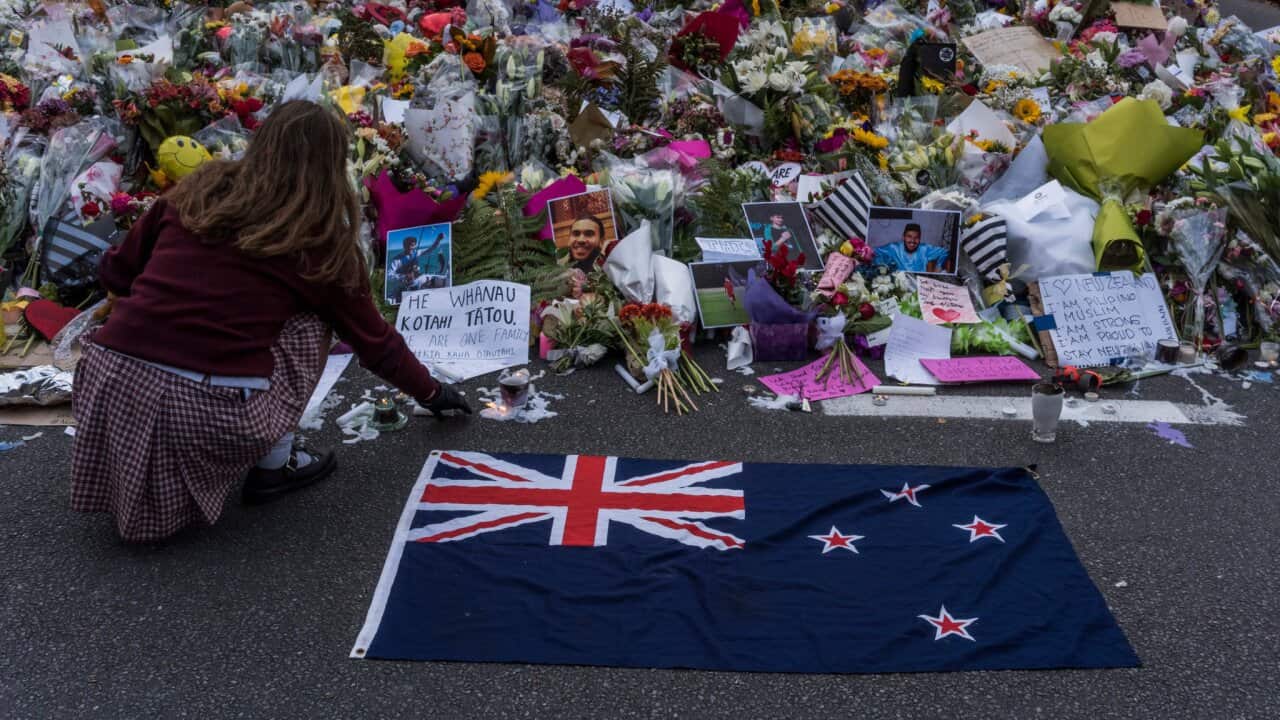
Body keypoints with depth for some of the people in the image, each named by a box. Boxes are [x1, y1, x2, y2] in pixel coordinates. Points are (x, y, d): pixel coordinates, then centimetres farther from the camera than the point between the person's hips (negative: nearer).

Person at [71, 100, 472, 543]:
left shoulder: (198, 192, 14)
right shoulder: (318, 242, 6)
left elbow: (116, 275, 21)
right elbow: (376, 343, 18)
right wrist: (431, 393, 34)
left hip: (111, 383, 5)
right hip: (208, 419, -4)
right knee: (308, 323, 17)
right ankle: (273, 465, 14)